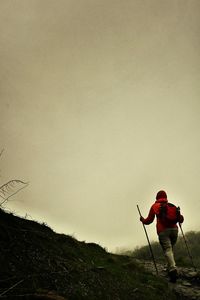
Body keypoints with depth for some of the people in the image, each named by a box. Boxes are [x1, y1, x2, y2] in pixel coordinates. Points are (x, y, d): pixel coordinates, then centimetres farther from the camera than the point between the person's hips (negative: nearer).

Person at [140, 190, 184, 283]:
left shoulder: (155, 206, 14)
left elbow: (149, 220, 15)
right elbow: (181, 219, 18)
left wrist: (142, 219, 34)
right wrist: (180, 219, 40)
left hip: (163, 230, -3)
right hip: (174, 229, 3)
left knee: (167, 250, -11)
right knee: (170, 249, 18)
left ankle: (173, 269, -31)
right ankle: (171, 268, 10)